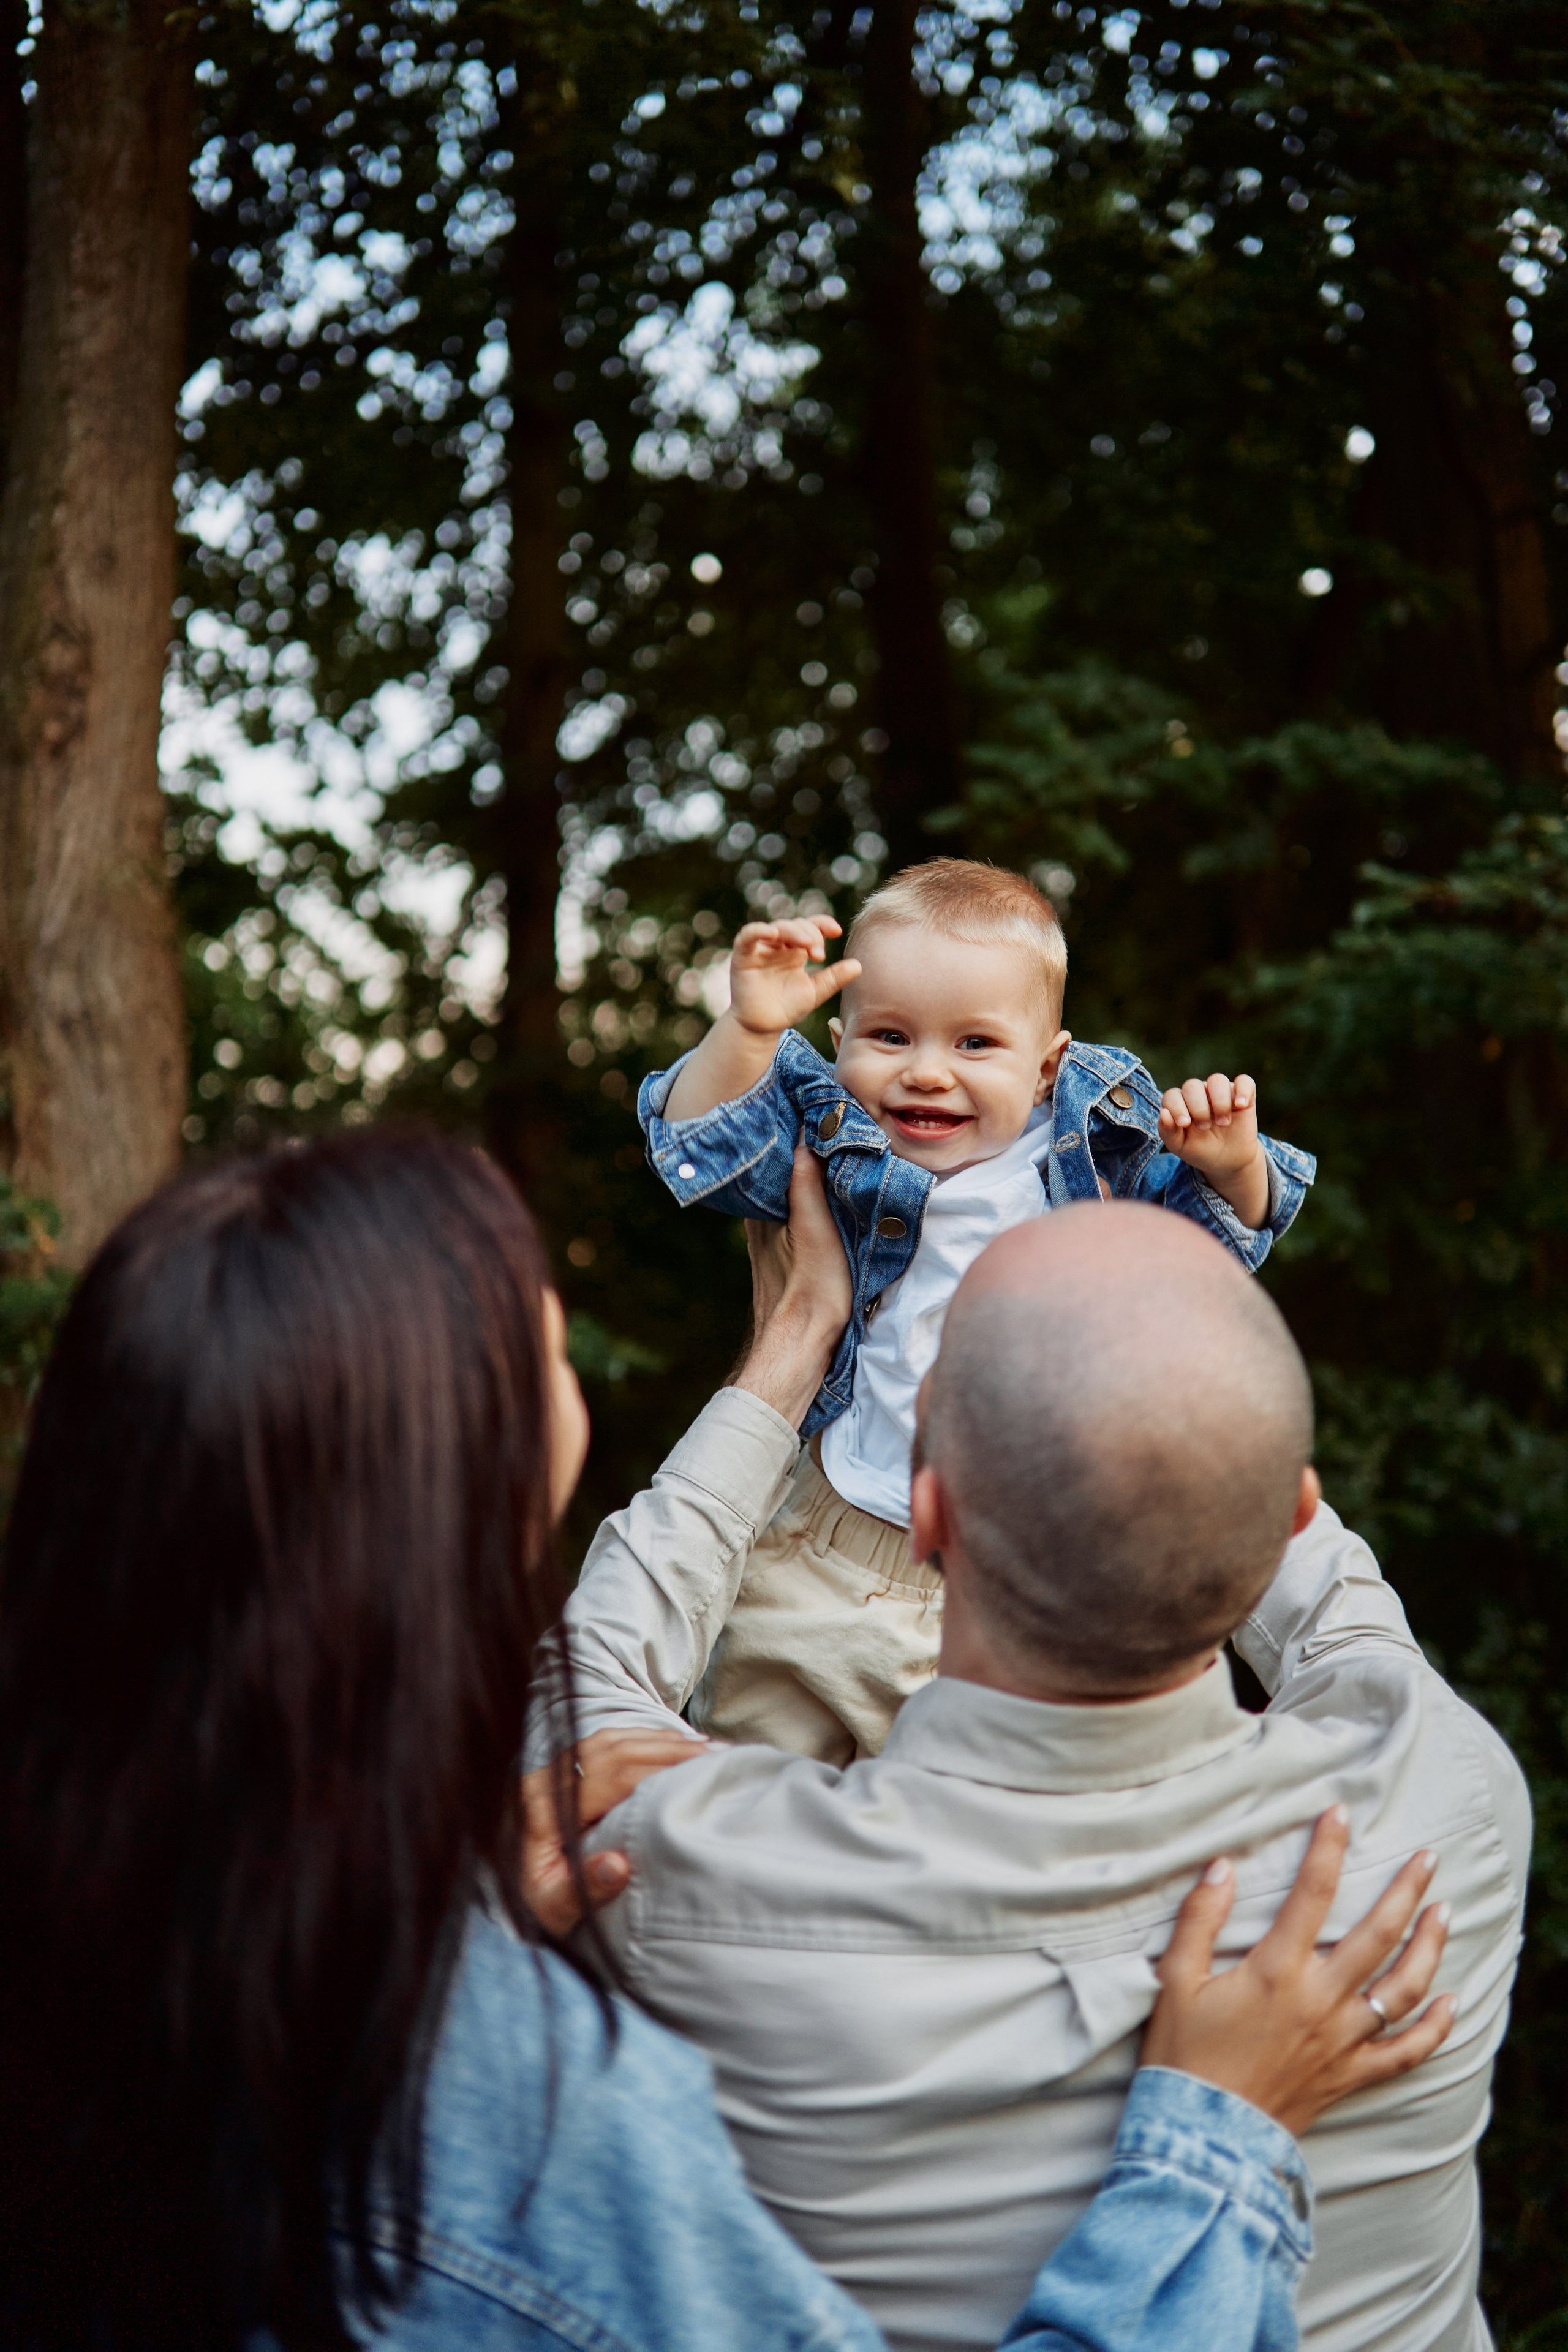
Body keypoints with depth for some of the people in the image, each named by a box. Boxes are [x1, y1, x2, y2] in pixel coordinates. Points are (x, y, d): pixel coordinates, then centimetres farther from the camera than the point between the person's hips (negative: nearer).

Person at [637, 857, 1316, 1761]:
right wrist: (750, 1028, -28)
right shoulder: (830, 1136, -5)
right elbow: (699, 1144, -15)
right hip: (829, 1553, 0)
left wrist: (1232, 1165, -14)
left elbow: (1217, 1230, 7)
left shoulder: (1098, 1130, -2)